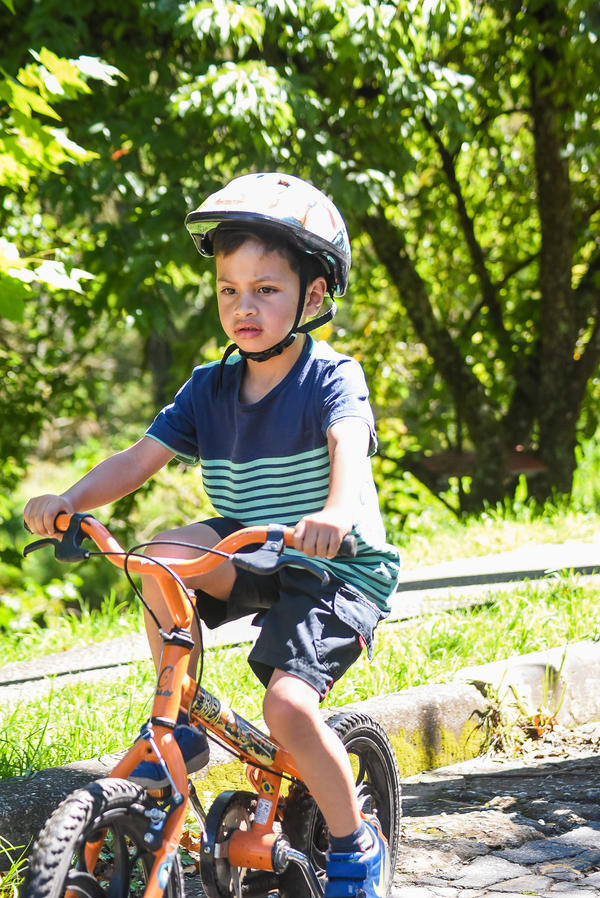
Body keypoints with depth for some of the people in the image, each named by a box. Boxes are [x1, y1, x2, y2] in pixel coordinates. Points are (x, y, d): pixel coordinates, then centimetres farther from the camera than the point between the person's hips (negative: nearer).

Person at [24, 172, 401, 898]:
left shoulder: (331, 378, -14)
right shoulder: (209, 388, 2)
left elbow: (349, 445, -35)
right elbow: (140, 457, -4)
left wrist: (335, 513, -57)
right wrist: (69, 498, -23)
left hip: (338, 567, -5)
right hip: (250, 554, 5)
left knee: (288, 706, -24)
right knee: (165, 556, -25)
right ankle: (179, 724, -10)